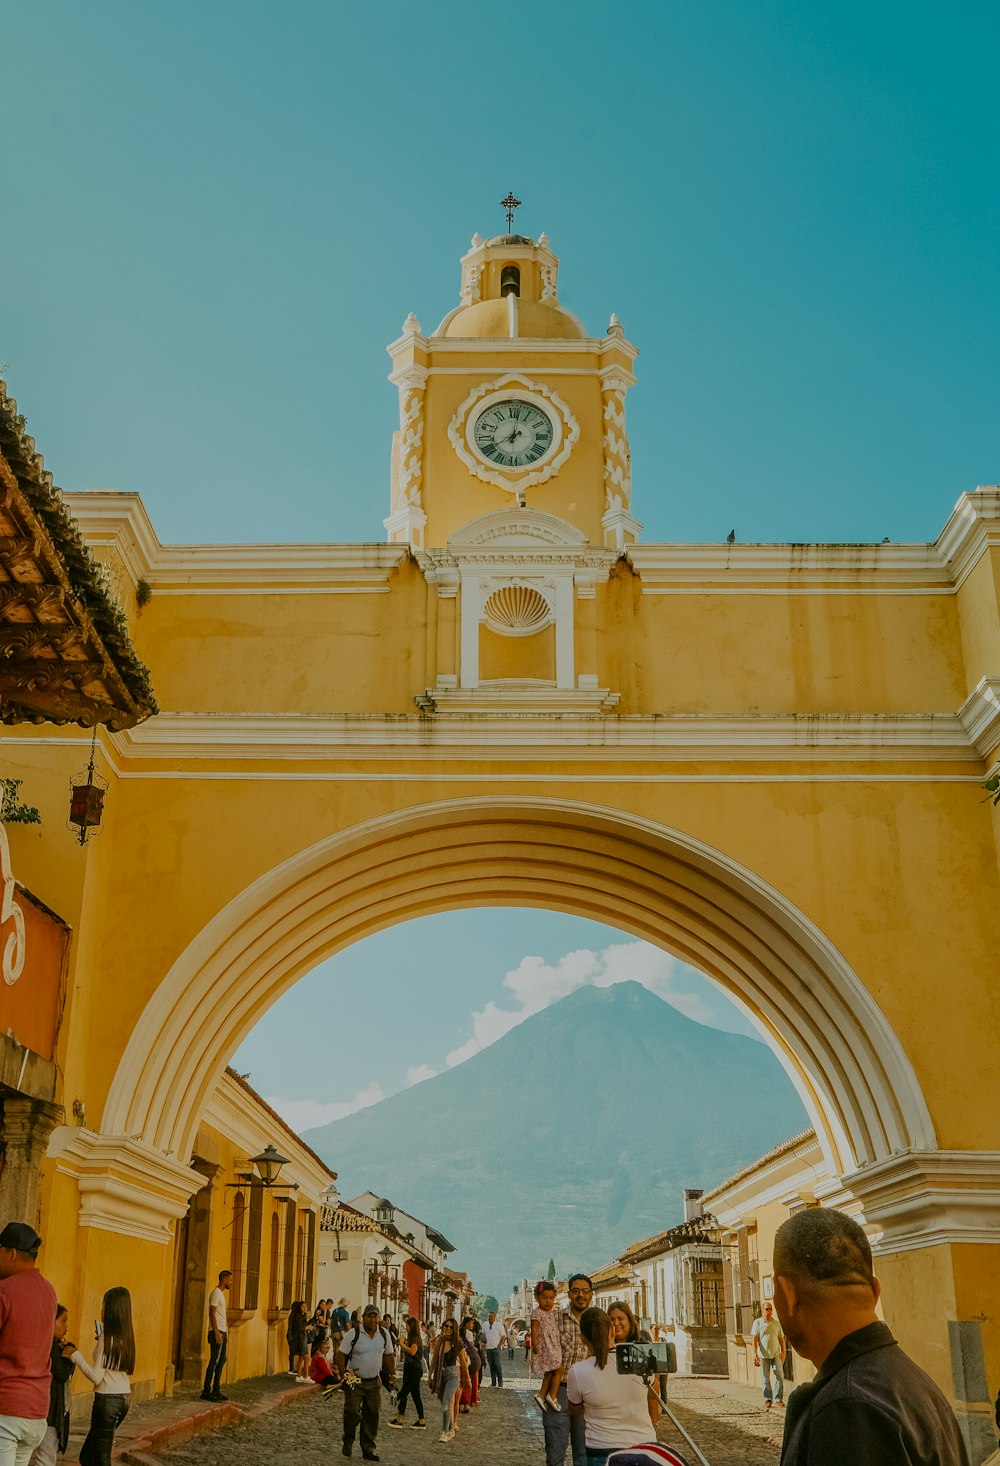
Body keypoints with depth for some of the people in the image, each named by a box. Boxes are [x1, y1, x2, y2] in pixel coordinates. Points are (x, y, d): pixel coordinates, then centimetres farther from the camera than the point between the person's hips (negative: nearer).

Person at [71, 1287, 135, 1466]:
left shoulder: (107, 1337, -15)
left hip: (108, 1399, -8)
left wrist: (76, 1355, -10)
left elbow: (96, 1376, -17)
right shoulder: (126, 1337, 8)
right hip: (125, 1397, 8)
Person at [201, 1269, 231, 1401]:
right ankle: (206, 1391, -6)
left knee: (221, 1361, 10)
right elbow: (212, 1313, -18)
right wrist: (217, 1332, -22)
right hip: (217, 1332, -10)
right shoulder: (216, 1293, -10)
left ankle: (216, 1390, 14)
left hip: (222, 1332, 10)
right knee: (214, 1361, -9)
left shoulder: (221, 1294, 19)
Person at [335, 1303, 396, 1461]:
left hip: (374, 1382, 4)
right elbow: (341, 1355, -9)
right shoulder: (353, 1334, -13)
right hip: (354, 1381, -4)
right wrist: (343, 1375, -18)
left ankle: (368, 1448, 17)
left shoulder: (384, 1334, 1)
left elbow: (389, 1356, 12)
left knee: (372, 1415, 6)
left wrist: (392, 1375, 6)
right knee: (352, 1413, -9)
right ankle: (348, 1442, 16)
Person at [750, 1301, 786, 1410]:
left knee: (780, 1376, -5)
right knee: (765, 1379, 1)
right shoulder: (757, 1323, 2)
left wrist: (783, 1351, 3)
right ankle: (767, 1400, 10)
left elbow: (781, 1339, 14)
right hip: (763, 1355, -2)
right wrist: (755, 1354, -10)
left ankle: (778, 1399, 4)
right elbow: (754, 1338, -3)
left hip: (776, 1354, 2)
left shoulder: (777, 1323, 11)